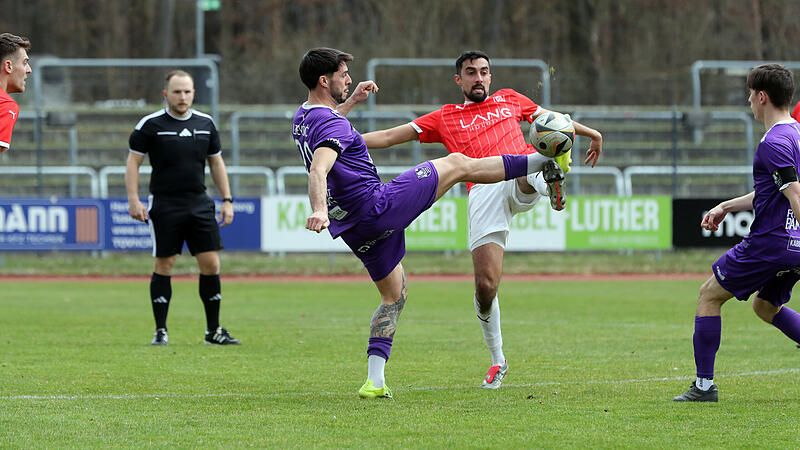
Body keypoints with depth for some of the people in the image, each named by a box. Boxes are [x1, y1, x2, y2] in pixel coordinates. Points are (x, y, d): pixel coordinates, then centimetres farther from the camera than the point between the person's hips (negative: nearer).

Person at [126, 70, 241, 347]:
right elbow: (133, 162, -2)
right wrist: (133, 200, -11)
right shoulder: (151, 124, -4)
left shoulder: (205, 124, 9)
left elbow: (216, 162, 18)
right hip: (164, 205, -4)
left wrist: (227, 200, 13)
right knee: (164, 265, -2)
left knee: (211, 264, -1)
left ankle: (213, 331, 8)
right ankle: (161, 331, 7)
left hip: (199, 204, 4)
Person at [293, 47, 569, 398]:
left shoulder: (302, 118, 11)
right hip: (377, 206, -10)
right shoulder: (332, 125, -19)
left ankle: (374, 382, 8)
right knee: (458, 164, 3)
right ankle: (541, 161, 14)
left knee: (394, 295, 21)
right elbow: (318, 170, -37)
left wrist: (351, 101, 40)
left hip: (355, 231, 10)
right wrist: (319, 210, -52)